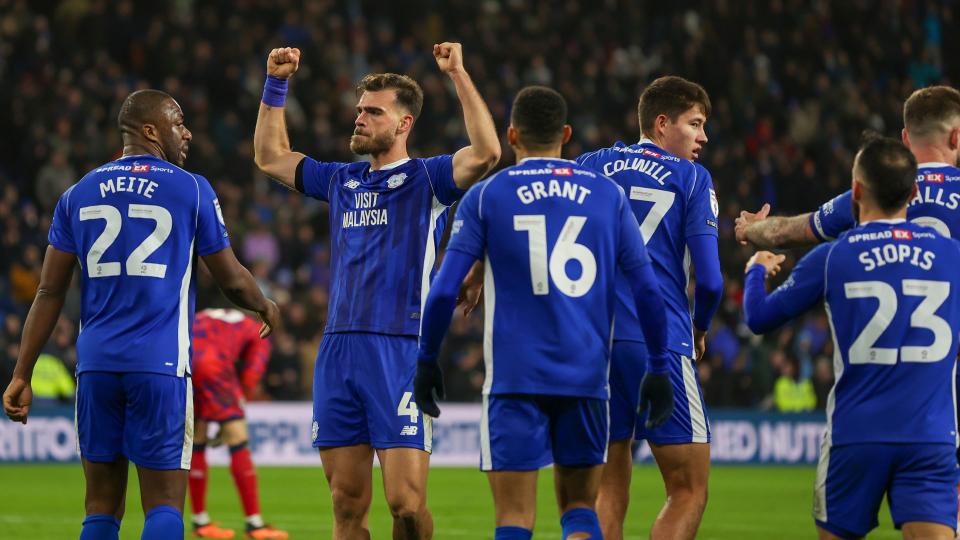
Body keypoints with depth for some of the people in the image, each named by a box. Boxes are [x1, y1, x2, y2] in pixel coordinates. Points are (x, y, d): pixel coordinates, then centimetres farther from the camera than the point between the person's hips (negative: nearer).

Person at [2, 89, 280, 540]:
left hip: (96, 363, 4)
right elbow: (232, 281, 7)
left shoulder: (79, 193, 11)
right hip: (160, 364, -4)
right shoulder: (190, 190, 1)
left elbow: (50, 293, 8)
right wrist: (266, 309, 29)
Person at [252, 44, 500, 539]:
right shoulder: (341, 181, 18)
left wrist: (458, 74, -16)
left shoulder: (427, 179, 2)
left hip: (400, 354, -5)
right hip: (337, 350, 5)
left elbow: (486, 151, -16)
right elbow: (270, 156, 30)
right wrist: (276, 84, 23)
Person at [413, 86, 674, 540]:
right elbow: (648, 291, 4)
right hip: (587, 378, 2)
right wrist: (657, 368, 12)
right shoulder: (608, 194, 7)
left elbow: (444, 292, -4)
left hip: (515, 378, -2)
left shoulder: (486, 196, 2)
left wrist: (427, 361, 8)